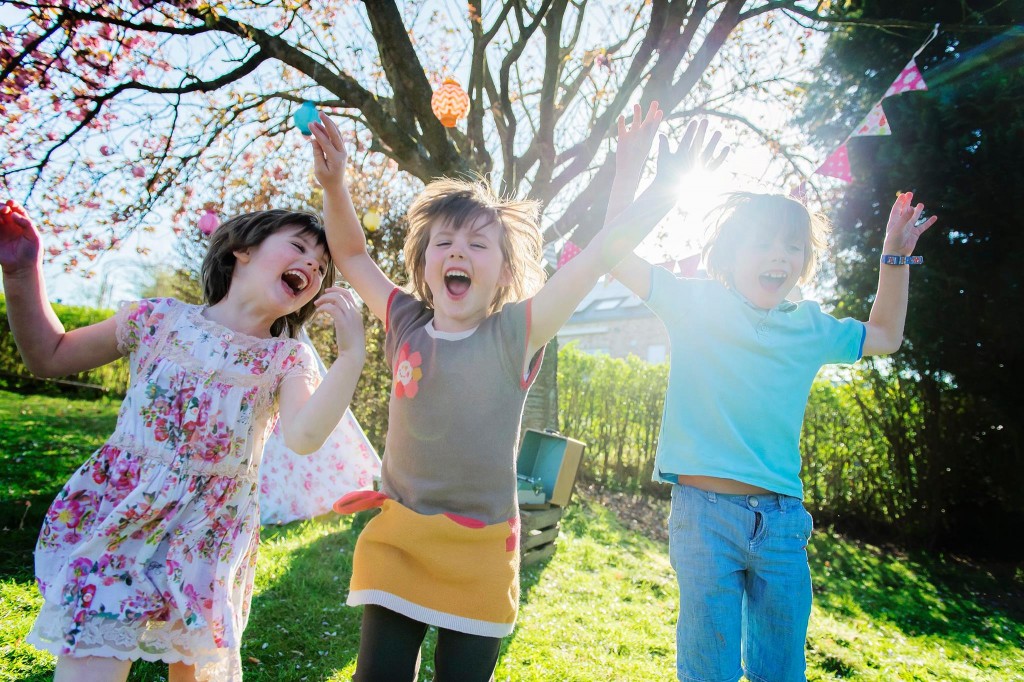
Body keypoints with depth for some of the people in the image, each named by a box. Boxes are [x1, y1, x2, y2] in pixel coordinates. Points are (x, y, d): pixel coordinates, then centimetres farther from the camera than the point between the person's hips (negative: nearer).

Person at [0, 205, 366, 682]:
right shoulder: (160, 319, -2)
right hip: (114, 520, 0)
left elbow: (304, 436, -24)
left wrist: (351, 354, -32)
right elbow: (49, 357, 10)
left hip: (209, 538, 1)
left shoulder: (288, 360, -4)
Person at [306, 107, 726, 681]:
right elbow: (352, 256, 13)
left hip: (480, 551, -1)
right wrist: (335, 184, 2)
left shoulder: (515, 334, -9)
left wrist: (667, 184, -11)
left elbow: (603, 253, -11)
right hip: (397, 537, 2)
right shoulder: (406, 325, 0)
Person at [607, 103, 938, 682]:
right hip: (705, 511, -4)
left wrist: (895, 256, 19)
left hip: (782, 520, 4)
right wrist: (630, 173, -13)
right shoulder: (699, 305, -1)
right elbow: (618, 257, -5)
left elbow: (884, 336, 28)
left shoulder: (811, 328, 9)